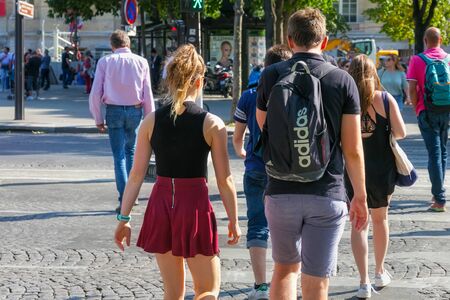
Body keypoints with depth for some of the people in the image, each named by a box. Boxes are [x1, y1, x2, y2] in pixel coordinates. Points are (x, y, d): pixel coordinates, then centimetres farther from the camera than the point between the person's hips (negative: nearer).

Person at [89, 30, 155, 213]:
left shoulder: (105, 62, 0)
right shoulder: (141, 62, 2)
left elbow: (95, 93, -3)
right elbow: (148, 94, 1)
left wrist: (98, 119, 5)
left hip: (114, 110, -1)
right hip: (135, 110, 2)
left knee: (119, 155, 3)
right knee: (130, 151, 21)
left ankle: (124, 200, -4)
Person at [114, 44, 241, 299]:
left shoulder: (151, 122, 0)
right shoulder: (212, 124, -8)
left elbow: (136, 175, 0)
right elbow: (225, 180, -5)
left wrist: (124, 218, 6)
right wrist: (234, 220, 6)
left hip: (161, 204, 4)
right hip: (195, 204, -4)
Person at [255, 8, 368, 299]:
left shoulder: (271, 76, -1)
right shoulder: (343, 80, -3)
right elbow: (353, 149, -3)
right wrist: (361, 196, 7)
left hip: (281, 191, 1)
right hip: (328, 194, -1)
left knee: (285, 268, 21)